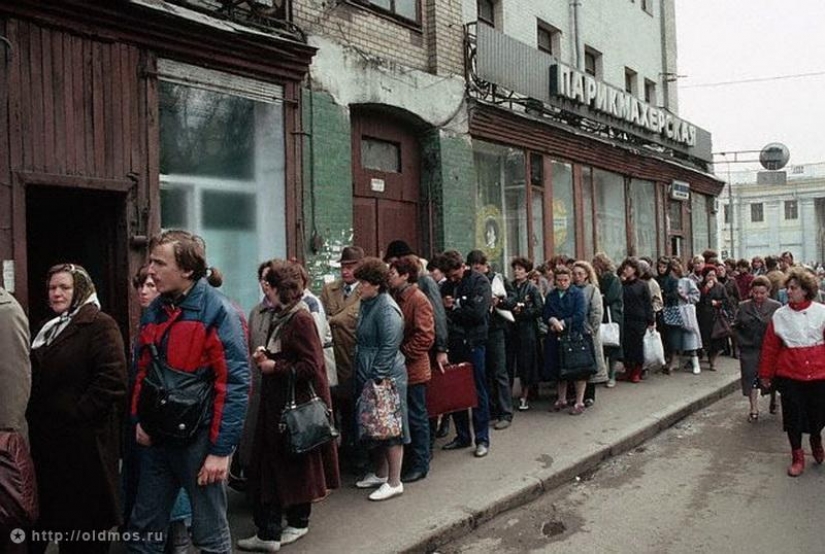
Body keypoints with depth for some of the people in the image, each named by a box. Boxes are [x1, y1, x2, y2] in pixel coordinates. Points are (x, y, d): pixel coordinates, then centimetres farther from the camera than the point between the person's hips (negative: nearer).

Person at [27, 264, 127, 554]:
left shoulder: (100, 325, -11)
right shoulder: (46, 329, 16)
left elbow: (113, 380, -20)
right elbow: (37, 380, 23)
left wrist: (76, 413, -18)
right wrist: (33, 416, 10)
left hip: (84, 440, -8)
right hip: (47, 437, 8)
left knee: (86, 515, 3)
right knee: (55, 510, 15)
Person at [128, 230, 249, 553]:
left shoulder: (219, 314, -16)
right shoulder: (154, 312, 6)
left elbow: (235, 384, -19)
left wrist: (221, 449, -20)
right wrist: (139, 419, 8)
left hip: (199, 439, -7)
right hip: (157, 438, 7)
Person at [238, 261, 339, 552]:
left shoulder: (301, 319, -17)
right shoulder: (279, 316, 10)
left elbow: (311, 366, -22)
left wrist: (274, 367, -14)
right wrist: (263, 357, 2)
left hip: (297, 403, -9)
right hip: (275, 401, 9)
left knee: (297, 461, 6)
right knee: (270, 464, 10)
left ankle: (298, 521, 22)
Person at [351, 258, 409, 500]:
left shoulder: (387, 309, -18)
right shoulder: (367, 304, 12)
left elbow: (389, 347, -21)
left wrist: (380, 378, -21)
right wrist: (365, 376, 17)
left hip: (386, 377, -10)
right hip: (366, 375, 10)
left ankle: (394, 482, 11)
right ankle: (379, 473, 34)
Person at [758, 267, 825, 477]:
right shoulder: (779, 315, -1)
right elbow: (770, 347, 2)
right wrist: (766, 374, 5)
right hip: (789, 375, 0)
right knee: (793, 415, 5)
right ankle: (797, 457, 21)